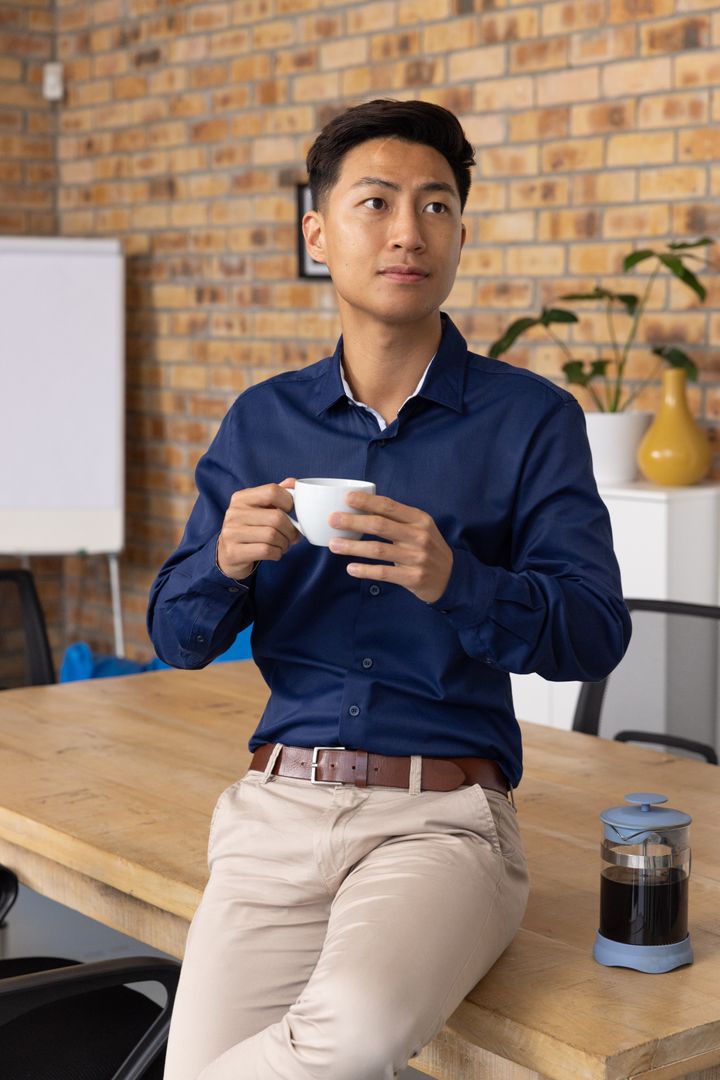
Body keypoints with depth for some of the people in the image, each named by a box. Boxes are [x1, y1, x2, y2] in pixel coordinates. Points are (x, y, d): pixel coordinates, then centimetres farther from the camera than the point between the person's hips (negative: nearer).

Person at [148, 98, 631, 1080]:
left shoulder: (530, 419, 2)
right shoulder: (262, 422, 11)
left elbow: (595, 635, -5)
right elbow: (179, 640, 10)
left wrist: (457, 582, -24)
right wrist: (226, 562, -13)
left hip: (442, 812, -2)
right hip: (279, 806, 3)